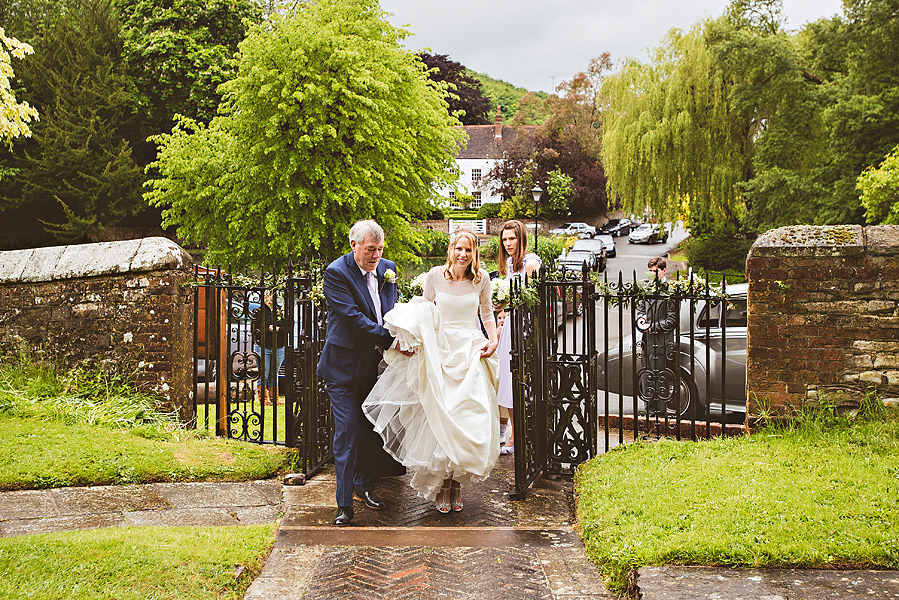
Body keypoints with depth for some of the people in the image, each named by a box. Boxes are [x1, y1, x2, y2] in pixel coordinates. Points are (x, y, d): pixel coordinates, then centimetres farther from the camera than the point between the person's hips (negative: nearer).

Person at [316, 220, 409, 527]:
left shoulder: (387, 269, 6)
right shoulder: (336, 272, -14)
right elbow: (352, 317, -21)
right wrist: (390, 339, -24)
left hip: (376, 363, 6)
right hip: (344, 366, -6)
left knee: (371, 428, 15)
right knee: (347, 432, -6)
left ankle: (364, 487, 34)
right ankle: (344, 504, 3)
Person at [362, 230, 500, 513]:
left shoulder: (481, 278, 2)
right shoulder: (435, 275, -1)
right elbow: (423, 310, 9)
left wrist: (493, 340, 2)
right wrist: (412, 336, -7)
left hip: (472, 352, 1)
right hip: (440, 351, -1)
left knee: (469, 419, -4)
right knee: (440, 415, -7)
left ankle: (457, 481, 13)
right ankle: (441, 484, 8)